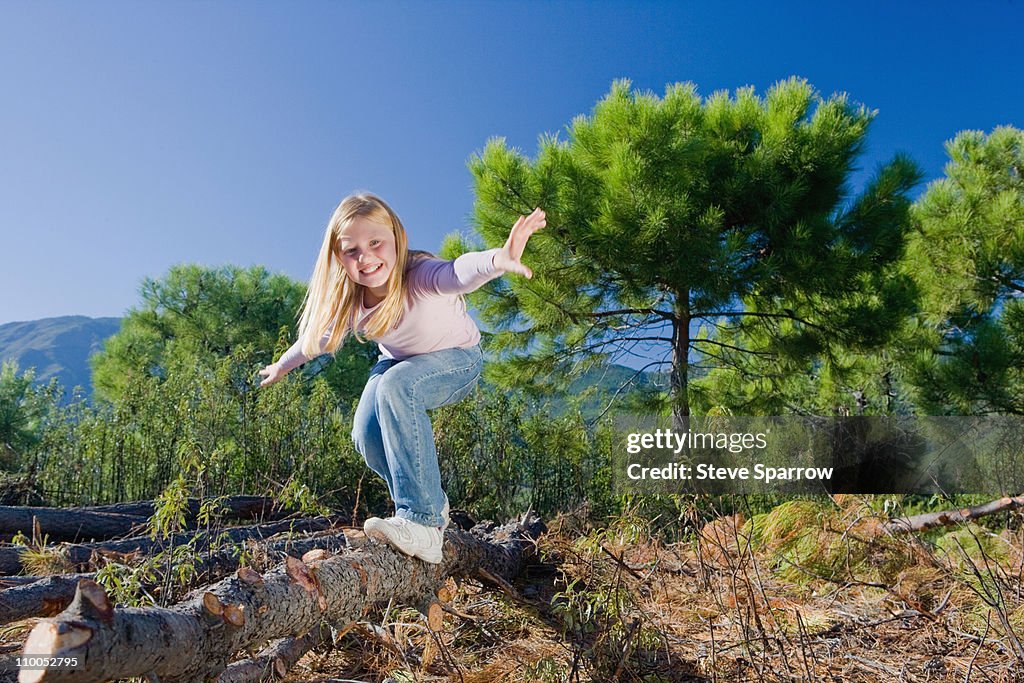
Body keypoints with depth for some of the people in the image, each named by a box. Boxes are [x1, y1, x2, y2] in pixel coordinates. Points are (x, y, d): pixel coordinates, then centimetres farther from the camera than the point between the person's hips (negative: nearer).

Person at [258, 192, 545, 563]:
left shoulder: (420, 275, -34)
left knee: (396, 386, -35)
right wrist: (283, 365, 21)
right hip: (399, 363, 6)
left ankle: (423, 522, -32)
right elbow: (321, 335, 5)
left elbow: (458, 272, -58)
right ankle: (433, 505, 11)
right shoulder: (350, 301, -16)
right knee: (367, 435, -14)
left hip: (455, 359, -6)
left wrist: (497, 259, -81)